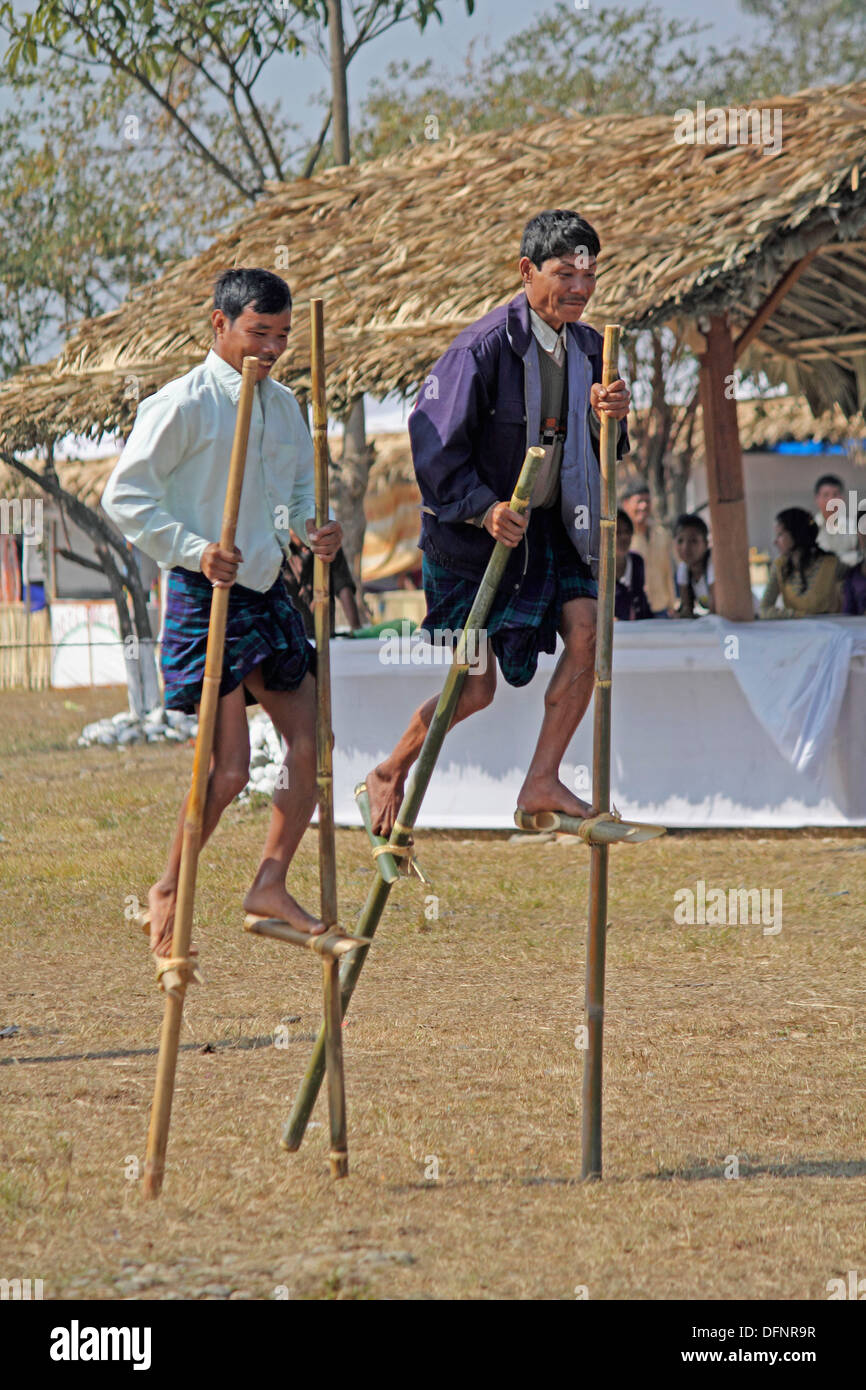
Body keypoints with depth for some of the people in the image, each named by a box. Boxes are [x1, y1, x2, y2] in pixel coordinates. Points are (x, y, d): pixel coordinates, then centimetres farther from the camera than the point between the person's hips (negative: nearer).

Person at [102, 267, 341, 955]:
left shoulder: (283, 404, 11)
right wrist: (193, 549, -20)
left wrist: (317, 527, 2)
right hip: (206, 596, -7)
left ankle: (270, 885, 13)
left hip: (268, 591, 7)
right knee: (230, 767, -9)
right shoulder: (182, 405, -11)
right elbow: (125, 495, -11)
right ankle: (168, 892, 8)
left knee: (310, 742, 2)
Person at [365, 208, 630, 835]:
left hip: (548, 526, 6)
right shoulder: (484, 348, -19)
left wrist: (609, 417, -12)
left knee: (587, 632, -13)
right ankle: (389, 775, 21)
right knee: (477, 687, -3)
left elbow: (594, 453, 11)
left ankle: (543, 783, -4)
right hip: (474, 533, -6)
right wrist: (483, 508, -28)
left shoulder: (587, 347, 3)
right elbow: (435, 443, -18)